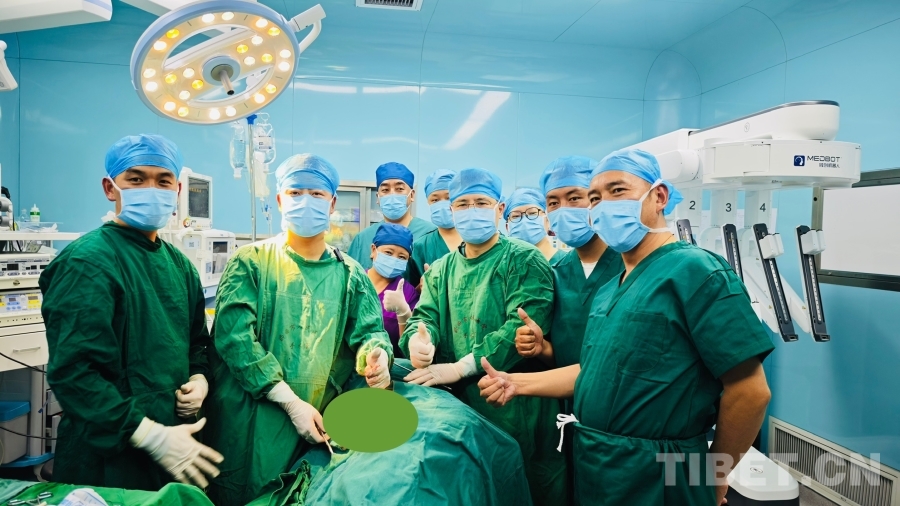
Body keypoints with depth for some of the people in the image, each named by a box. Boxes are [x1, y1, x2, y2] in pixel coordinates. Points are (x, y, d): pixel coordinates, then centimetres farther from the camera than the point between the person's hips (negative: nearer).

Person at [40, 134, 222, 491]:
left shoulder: (179, 264, 7)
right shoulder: (87, 262, -16)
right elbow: (73, 372, -23)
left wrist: (199, 378, -3)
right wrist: (150, 435, -23)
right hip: (109, 458, -7)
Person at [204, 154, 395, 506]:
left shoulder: (350, 274, 8)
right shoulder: (250, 262, -2)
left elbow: (369, 330, 1)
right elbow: (234, 336, -12)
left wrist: (376, 354, -24)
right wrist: (290, 401, -18)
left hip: (322, 425, 3)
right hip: (252, 423, -2)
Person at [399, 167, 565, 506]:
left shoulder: (524, 260, -8)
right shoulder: (441, 270, 11)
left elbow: (524, 327, -20)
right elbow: (425, 315, 5)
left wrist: (459, 367, -23)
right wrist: (417, 338, -21)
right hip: (458, 406, 5)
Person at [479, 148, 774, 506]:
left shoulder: (694, 270, -18)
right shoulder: (611, 290, 8)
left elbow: (750, 390, -19)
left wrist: (714, 473, -7)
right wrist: (519, 383, 6)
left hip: (654, 476, -8)